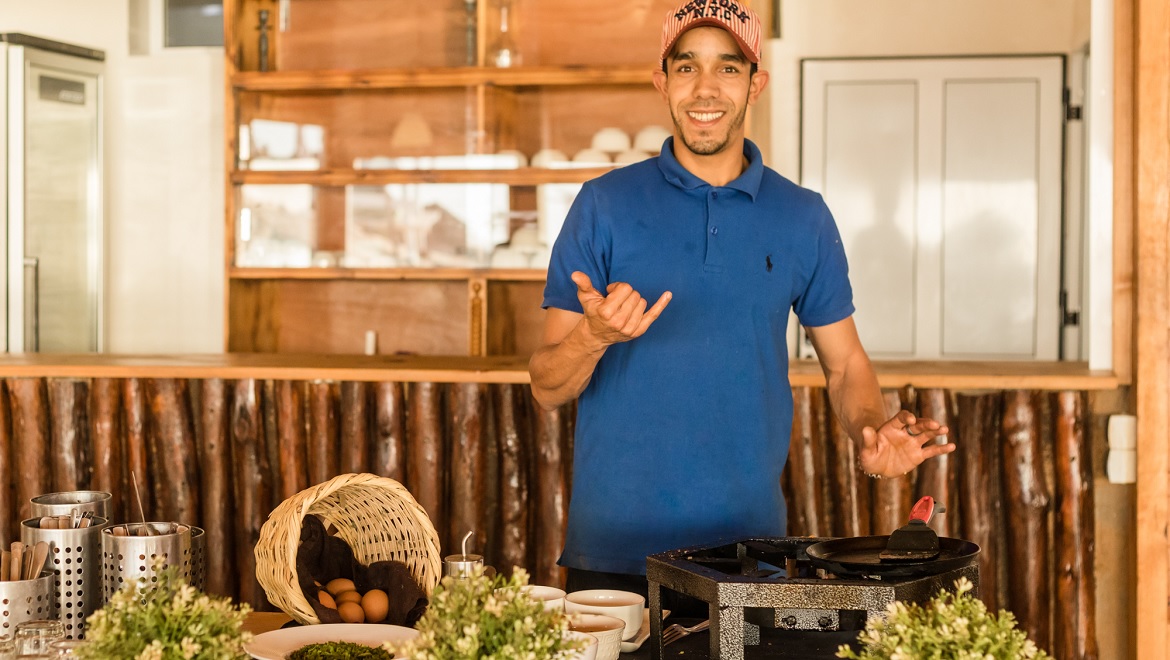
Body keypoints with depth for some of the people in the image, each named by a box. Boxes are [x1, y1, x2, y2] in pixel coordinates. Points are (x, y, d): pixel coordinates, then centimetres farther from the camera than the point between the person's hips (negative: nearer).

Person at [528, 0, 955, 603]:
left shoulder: (802, 218, 6)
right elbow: (547, 387, -3)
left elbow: (844, 363, 12)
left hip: (750, 545, 2)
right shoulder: (605, 206, -1)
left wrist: (871, 434, -9)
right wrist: (594, 337, -24)